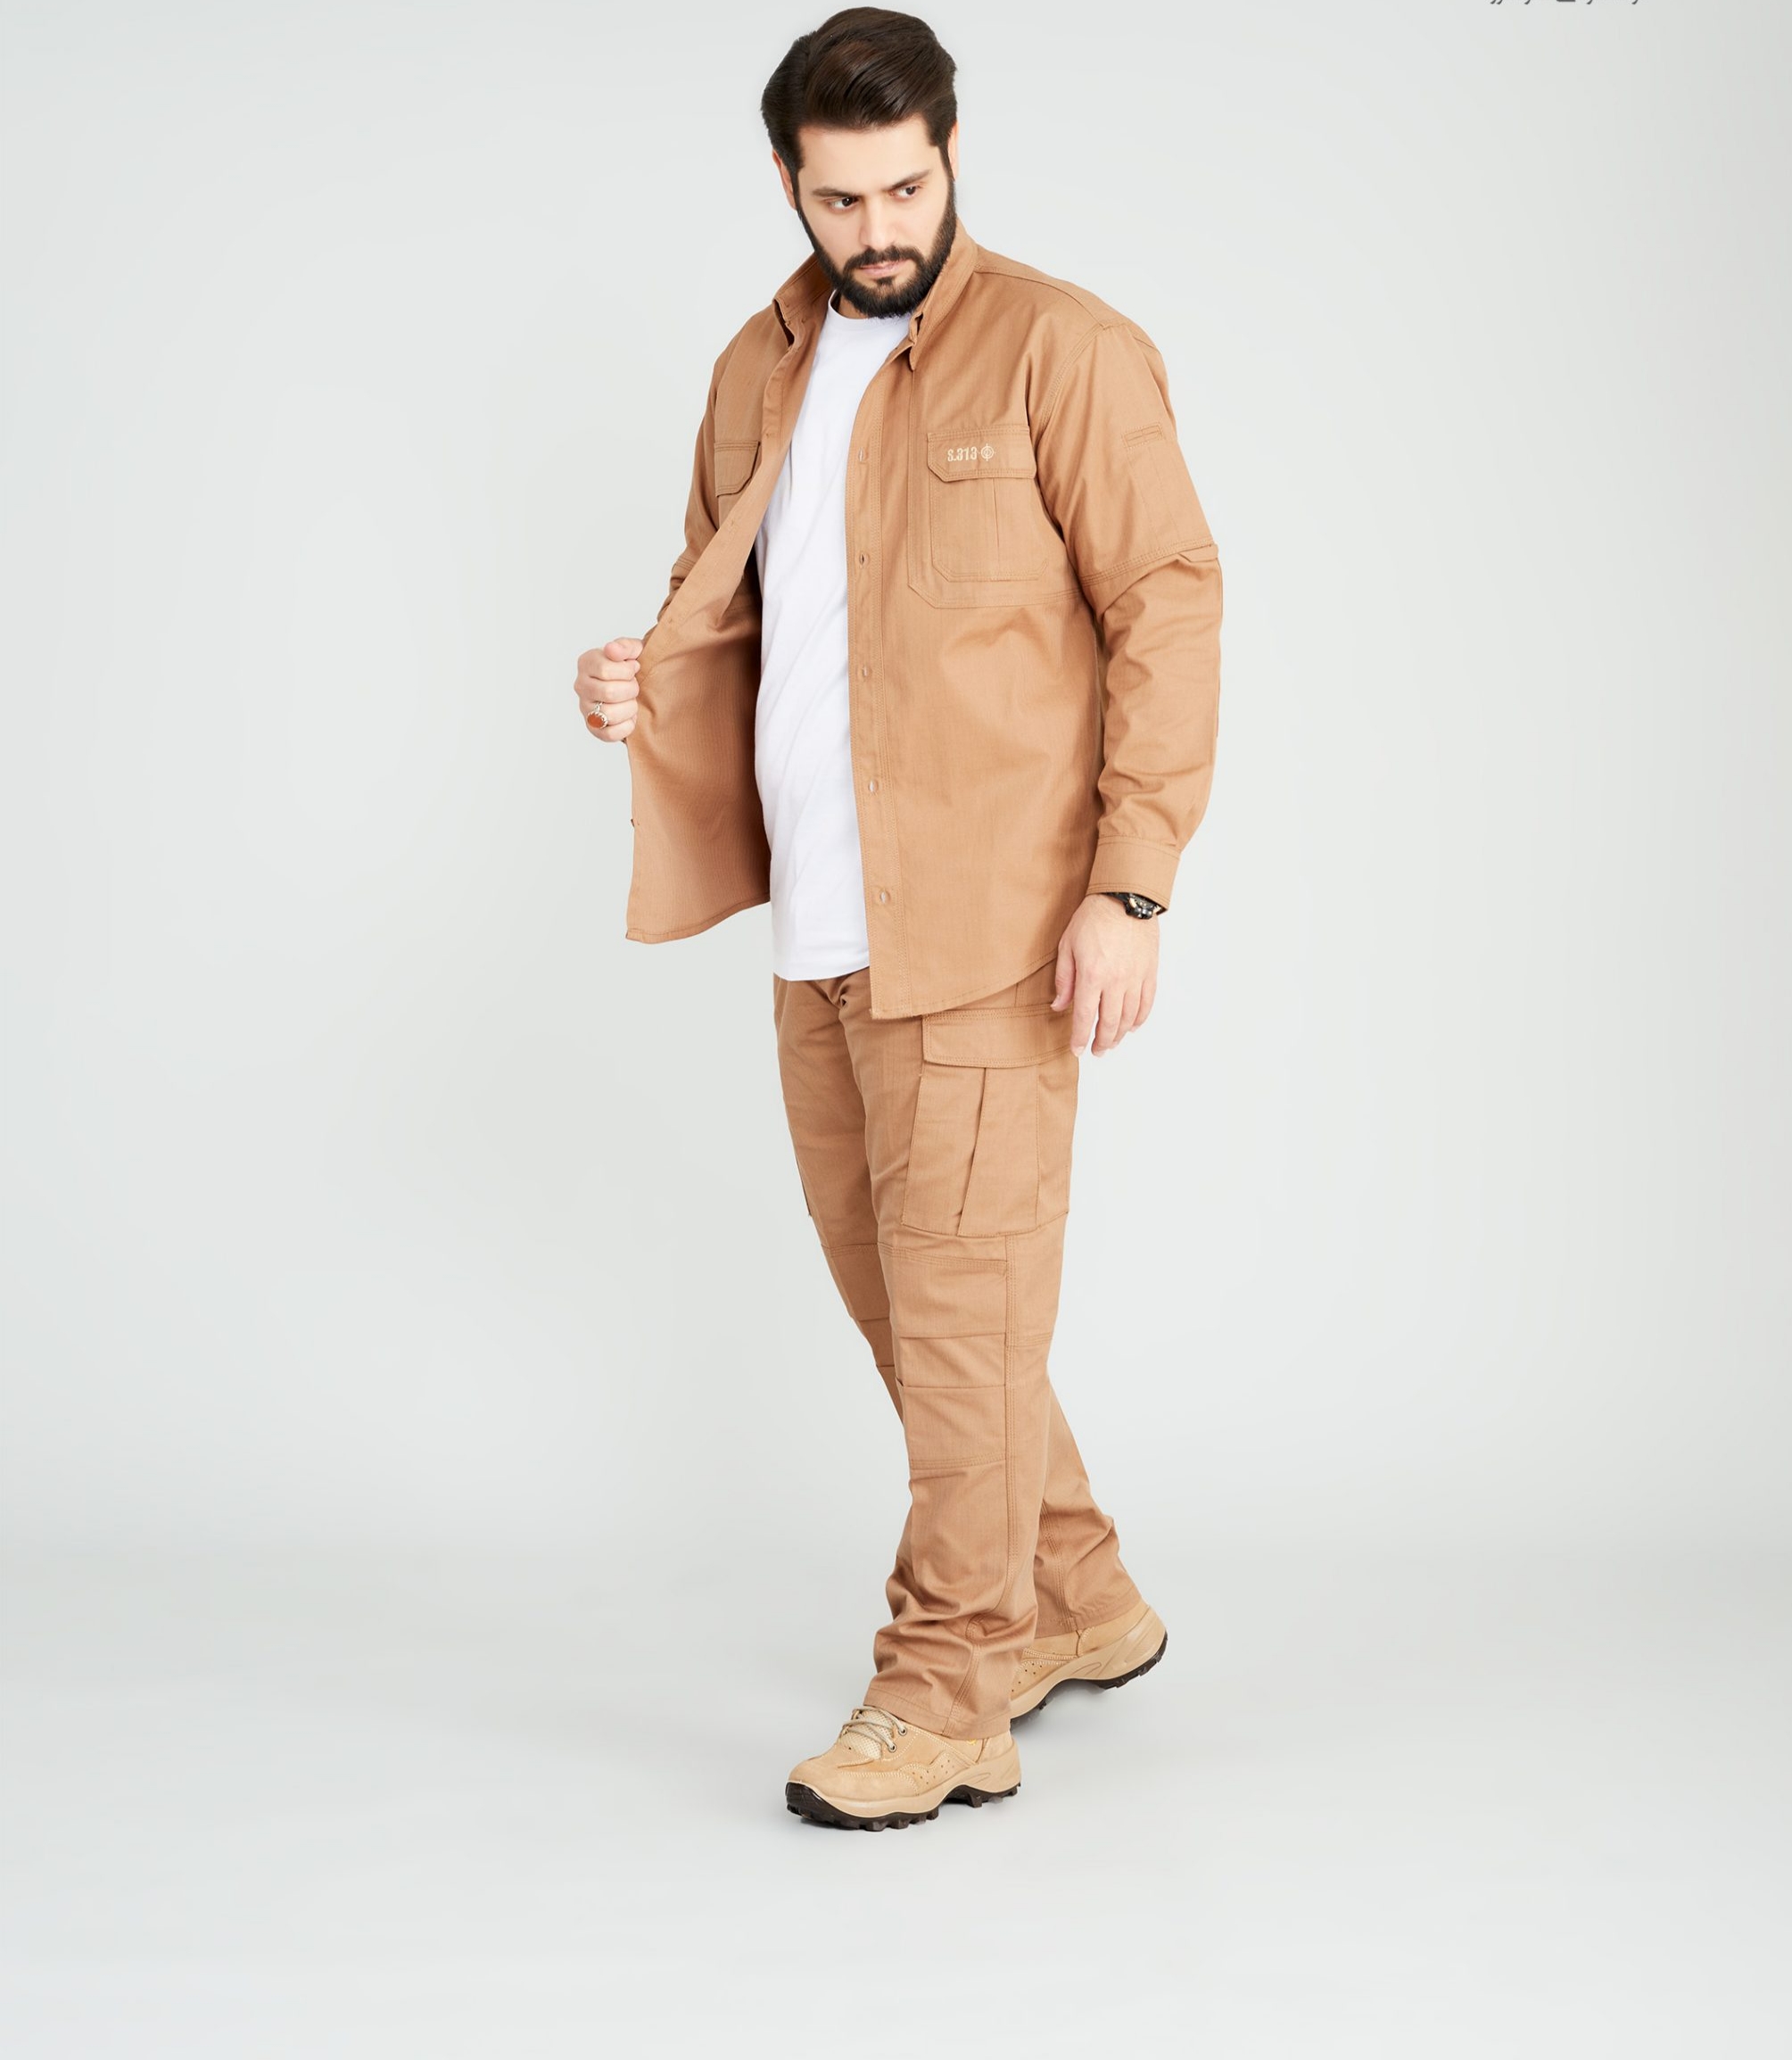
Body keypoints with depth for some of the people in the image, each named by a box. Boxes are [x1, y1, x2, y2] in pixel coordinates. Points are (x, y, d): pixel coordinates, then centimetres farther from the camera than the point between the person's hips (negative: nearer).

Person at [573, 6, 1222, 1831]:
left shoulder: (1062, 349, -5)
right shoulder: (757, 373, 15)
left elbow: (1168, 607, -10)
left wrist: (1129, 886, -17)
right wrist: (643, 681, 0)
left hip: (981, 918, -7)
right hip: (818, 919, 7)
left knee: (959, 1293, -4)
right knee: (890, 1287, 14)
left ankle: (948, 1693, 7)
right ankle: (1076, 1600, 31)